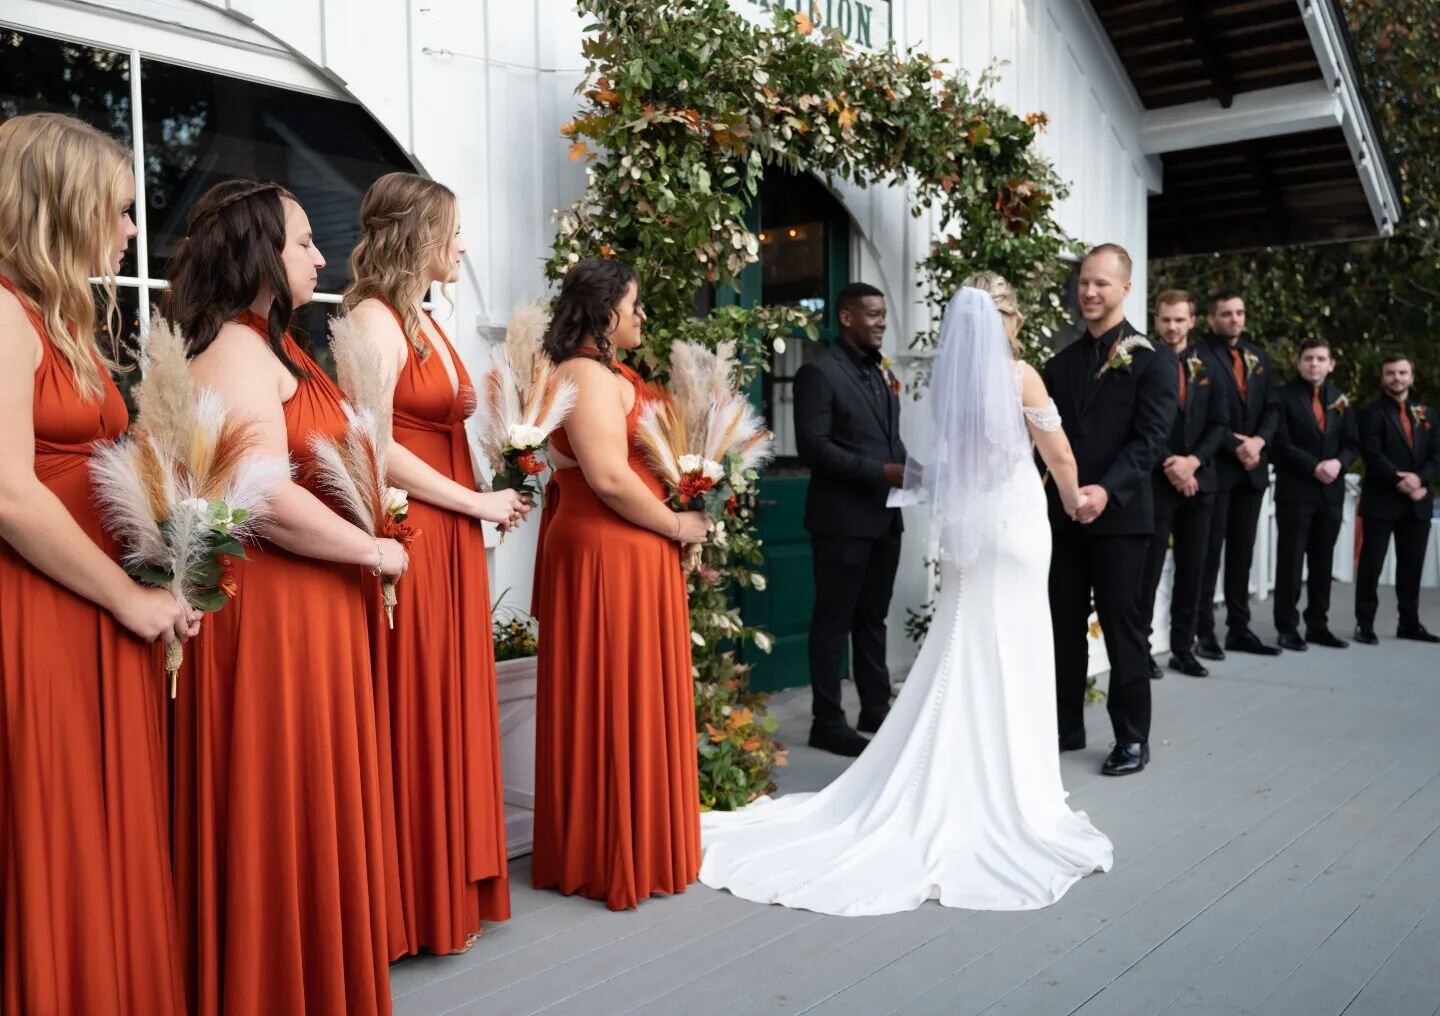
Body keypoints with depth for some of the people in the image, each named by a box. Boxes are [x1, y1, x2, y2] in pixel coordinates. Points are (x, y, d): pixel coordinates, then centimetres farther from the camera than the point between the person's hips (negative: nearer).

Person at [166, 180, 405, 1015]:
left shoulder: (270, 343, 16)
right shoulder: (236, 352, -15)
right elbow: (271, 502, -24)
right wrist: (374, 551, -12)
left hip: (311, 601, 10)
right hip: (270, 605, -10)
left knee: (314, 801, 17)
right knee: (280, 809, 1)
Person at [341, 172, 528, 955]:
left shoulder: (426, 324, 18)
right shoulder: (374, 320, -9)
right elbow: (373, 447, -17)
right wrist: (477, 502, -13)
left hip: (450, 539, 9)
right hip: (406, 538, -9)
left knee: (451, 707, 13)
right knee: (409, 716, -1)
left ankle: (452, 886, 25)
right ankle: (412, 903, 12)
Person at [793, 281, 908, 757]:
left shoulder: (881, 371, 16)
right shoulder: (819, 372, -10)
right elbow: (814, 446, -18)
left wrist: (907, 471, 0)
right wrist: (882, 471, -21)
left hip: (884, 515, 8)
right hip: (842, 517, -8)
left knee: (873, 617, 15)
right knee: (834, 620, 1)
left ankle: (876, 709, 25)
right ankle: (827, 721, 10)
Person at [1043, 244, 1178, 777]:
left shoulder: (1152, 360, -3)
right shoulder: (1061, 361, 13)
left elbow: (1151, 438, -12)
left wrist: (1107, 489, -25)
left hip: (1120, 514, -5)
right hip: (1064, 512, 5)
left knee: (1122, 625, 3)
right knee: (1063, 624, 10)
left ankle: (1132, 738, 16)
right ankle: (1065, 726, 23)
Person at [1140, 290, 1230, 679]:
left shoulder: (1206, 366, 11)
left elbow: (1219, 424, 7)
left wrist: (1193, 461, -9)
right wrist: (1170, 466, -14)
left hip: (1198, 480, 5)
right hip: (1156, 481, -5)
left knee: (1192, 569, 8)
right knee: (1149, 569, -2)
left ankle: (1183, 648, 16)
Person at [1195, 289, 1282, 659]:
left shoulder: (1258, 356, 15)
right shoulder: (1200, 356, -7)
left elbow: (1271, 408, 12)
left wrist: (1259, 441, -6)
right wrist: (1235, 447, -15)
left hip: (1252, 467, 6)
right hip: (1215, 467, -6)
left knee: (1243, 551, 10)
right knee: (1211, 551, -3)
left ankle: (1239, 628, 16)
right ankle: (1204, 632, 2)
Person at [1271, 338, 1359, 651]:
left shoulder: (1340, 399, 14)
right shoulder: (1284, 396, -3)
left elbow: (1352, 444, 11)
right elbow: (1281, 444, -11)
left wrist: (1338, 463, -9)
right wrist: (1314, 467, -18)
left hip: (1331, 492, 5)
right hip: (1295, 491, -5)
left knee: (1323, 561, 9)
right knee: (1291, 561, -2)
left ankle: (1318, 625, 17)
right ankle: (1287, 628, 3)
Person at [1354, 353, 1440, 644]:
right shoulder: (1372, 413, 0)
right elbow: (1373, 456, -12)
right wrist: (1400, 481, -20)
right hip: (1382, 500, -5)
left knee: (1412, 565, 10)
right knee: (1372, 564, -2)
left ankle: (1410, 624, 18)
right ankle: (1365, 624, 2)